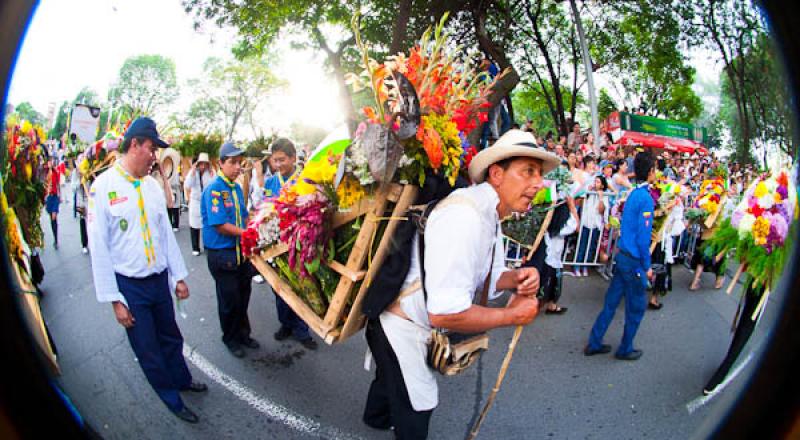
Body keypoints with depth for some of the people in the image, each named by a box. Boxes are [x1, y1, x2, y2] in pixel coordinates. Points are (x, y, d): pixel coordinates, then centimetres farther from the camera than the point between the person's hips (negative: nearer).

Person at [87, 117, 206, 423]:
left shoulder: (152, 185, 1)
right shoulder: (103, 187, -14)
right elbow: (99, 247, -11)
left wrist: (179, 276, 10)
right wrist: (114, 299, -10)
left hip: (160, 278, 4)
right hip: (129, 285, -4)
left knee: (171, 338, 21)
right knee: (148, 350, 12)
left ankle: (182, 379, 46)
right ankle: (172, 400, 32)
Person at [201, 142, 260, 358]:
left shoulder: (237, 188, 6)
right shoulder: (214, 189, -18)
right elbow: (220, 226, -22)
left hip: (241, 251, 7)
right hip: (221, 254, -7)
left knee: (243, 295, 18)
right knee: (229, 299, 7)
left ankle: (243, 333, 36)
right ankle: (230, 338, 28)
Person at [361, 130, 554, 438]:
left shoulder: (489, 213, -1)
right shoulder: (464, 216, -34)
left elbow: (488, 277, 6)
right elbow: (445, 313, -39)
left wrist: (517, 279, -16)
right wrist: (513, 315, -25)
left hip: (415, 323, 10)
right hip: (402, 328, -10)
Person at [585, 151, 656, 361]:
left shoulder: (634, 194, 9)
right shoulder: (646, 198, -17)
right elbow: (643, 237, -19)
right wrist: (646, 267, -12)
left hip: (623, 255, 8)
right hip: (634, 261, -8)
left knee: (612, 301, 14)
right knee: (636, 306, 9)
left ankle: (594, 343, 21)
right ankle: (625, 349, 23)